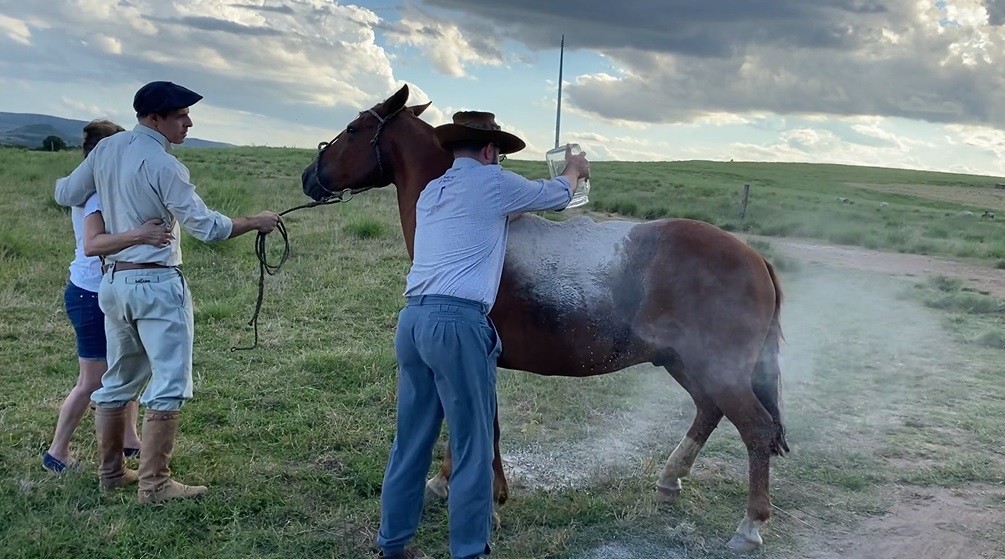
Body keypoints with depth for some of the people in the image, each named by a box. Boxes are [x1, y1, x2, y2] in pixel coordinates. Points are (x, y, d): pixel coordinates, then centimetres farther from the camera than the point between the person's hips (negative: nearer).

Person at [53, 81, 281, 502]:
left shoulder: (106, 149, 6)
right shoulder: (162, 165, -16)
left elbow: (65, 194, 16)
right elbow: (207, 228, -18)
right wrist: (256, 222, -5)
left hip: (113, 281, 8)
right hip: (157, 284, -8)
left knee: (118, 380, 18)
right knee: (168, 384, -2)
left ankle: (110, 471, 28)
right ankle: (154, 484, 1)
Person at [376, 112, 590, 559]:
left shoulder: (431, 192, 21)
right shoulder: (494, 183, 1)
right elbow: (556, 195, 18)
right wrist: (574, 170, 38)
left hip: (413, 318, 8)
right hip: (457, 323, -8)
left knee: (411, 440, 16)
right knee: (472, 449, 2)